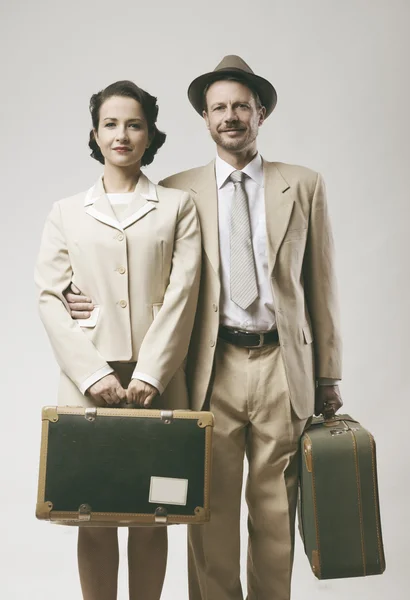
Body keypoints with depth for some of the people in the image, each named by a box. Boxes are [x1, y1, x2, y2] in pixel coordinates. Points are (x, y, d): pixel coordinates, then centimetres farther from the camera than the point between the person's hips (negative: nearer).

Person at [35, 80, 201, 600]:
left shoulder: (178, 207, 10)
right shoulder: (66, 212, 12)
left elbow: (182, 294, 0)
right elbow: (50, 298, 3)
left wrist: (151, 374, -10)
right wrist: (92, 374, -9)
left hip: (157, 382, 0)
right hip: (89, 382, 1)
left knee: (151, 516, 5)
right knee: (94, 517, 4)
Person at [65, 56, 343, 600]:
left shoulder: (303, 186, 7)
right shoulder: (178, 191, 6)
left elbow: (320, 286, 6)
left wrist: (328, 377, 6)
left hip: (284, 368, 1)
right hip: (213, 369, 0)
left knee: (276, 513, 11)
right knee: (212, 513, 7)